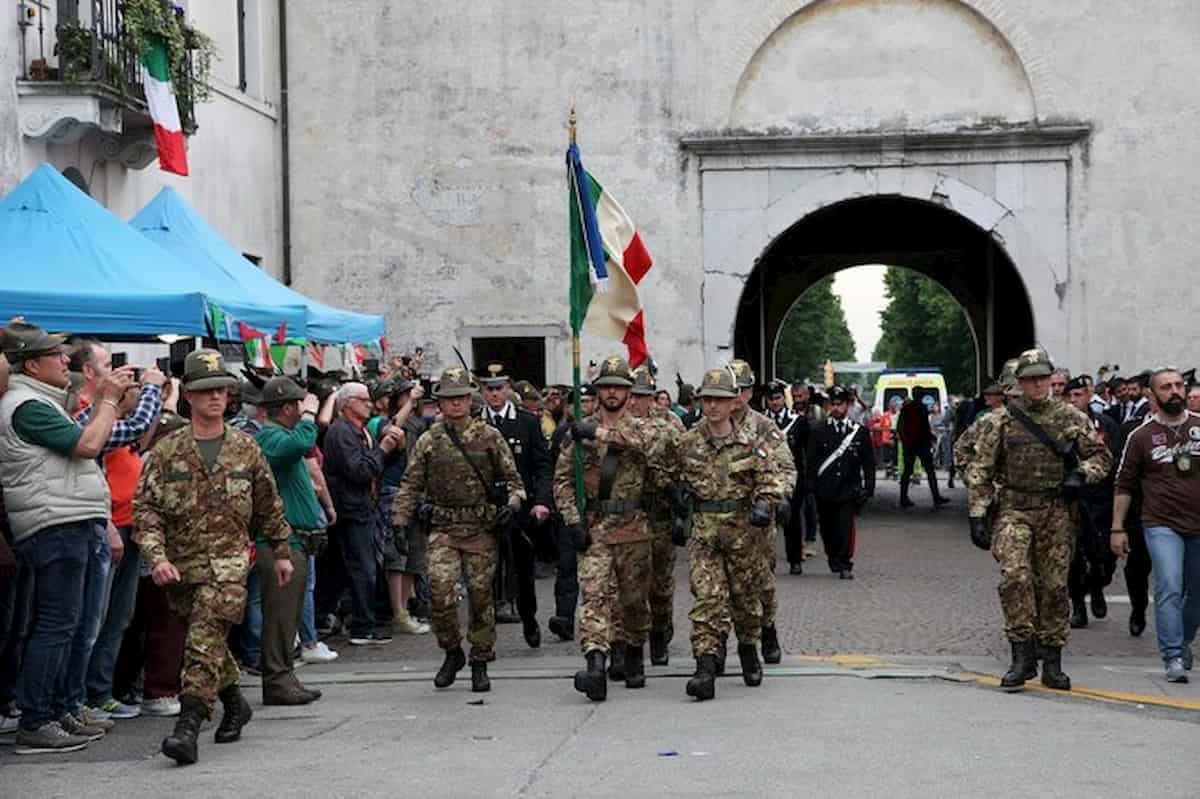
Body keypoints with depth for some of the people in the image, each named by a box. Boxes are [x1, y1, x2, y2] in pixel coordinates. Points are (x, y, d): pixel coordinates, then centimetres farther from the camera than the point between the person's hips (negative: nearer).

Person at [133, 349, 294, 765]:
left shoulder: (245, 447, 5)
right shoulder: (168, 451, 1)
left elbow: (269, 506, 16)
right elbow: (146, 508, -4)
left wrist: (281, 552, 20)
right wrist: (157, 557, -17)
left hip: (230, 559, -2)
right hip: (183, 563, 2)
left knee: (206, 638, -17)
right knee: (209, 639, 14)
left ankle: (189, 724, -23)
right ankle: (234, 703, 36)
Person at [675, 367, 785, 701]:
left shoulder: (749, 441, -1)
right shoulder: (687, 443, 2)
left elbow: (773, 478, 0)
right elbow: (678, 482, 14)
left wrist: (764, 504, -16)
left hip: (743, 528, 0)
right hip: (704, 530, 0)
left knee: (746, 595, 13)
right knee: (706, 597, -12)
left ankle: (749, 651, 37)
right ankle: (706, 668, -18)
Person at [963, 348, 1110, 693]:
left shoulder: (1071, 418, 6)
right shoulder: (1000, 420, 1)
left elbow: (1100, 455, 14)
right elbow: (979, 470, 1)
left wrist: (1081, 476, -7)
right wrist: (977, 516, -5)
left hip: (1057, 511, 2)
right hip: (1013, 509, -2)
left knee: (1054, 585, 4)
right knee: (1015, 576, -20)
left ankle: (1052, 662, 15)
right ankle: (1022, 655, -13)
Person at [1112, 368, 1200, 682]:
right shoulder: (1141, 436, -1)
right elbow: (1124, 485, 5)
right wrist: (1117, 528, 3)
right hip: (1162, 525, -3)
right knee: (1169, 589, -15)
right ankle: (1173, 657, -13)